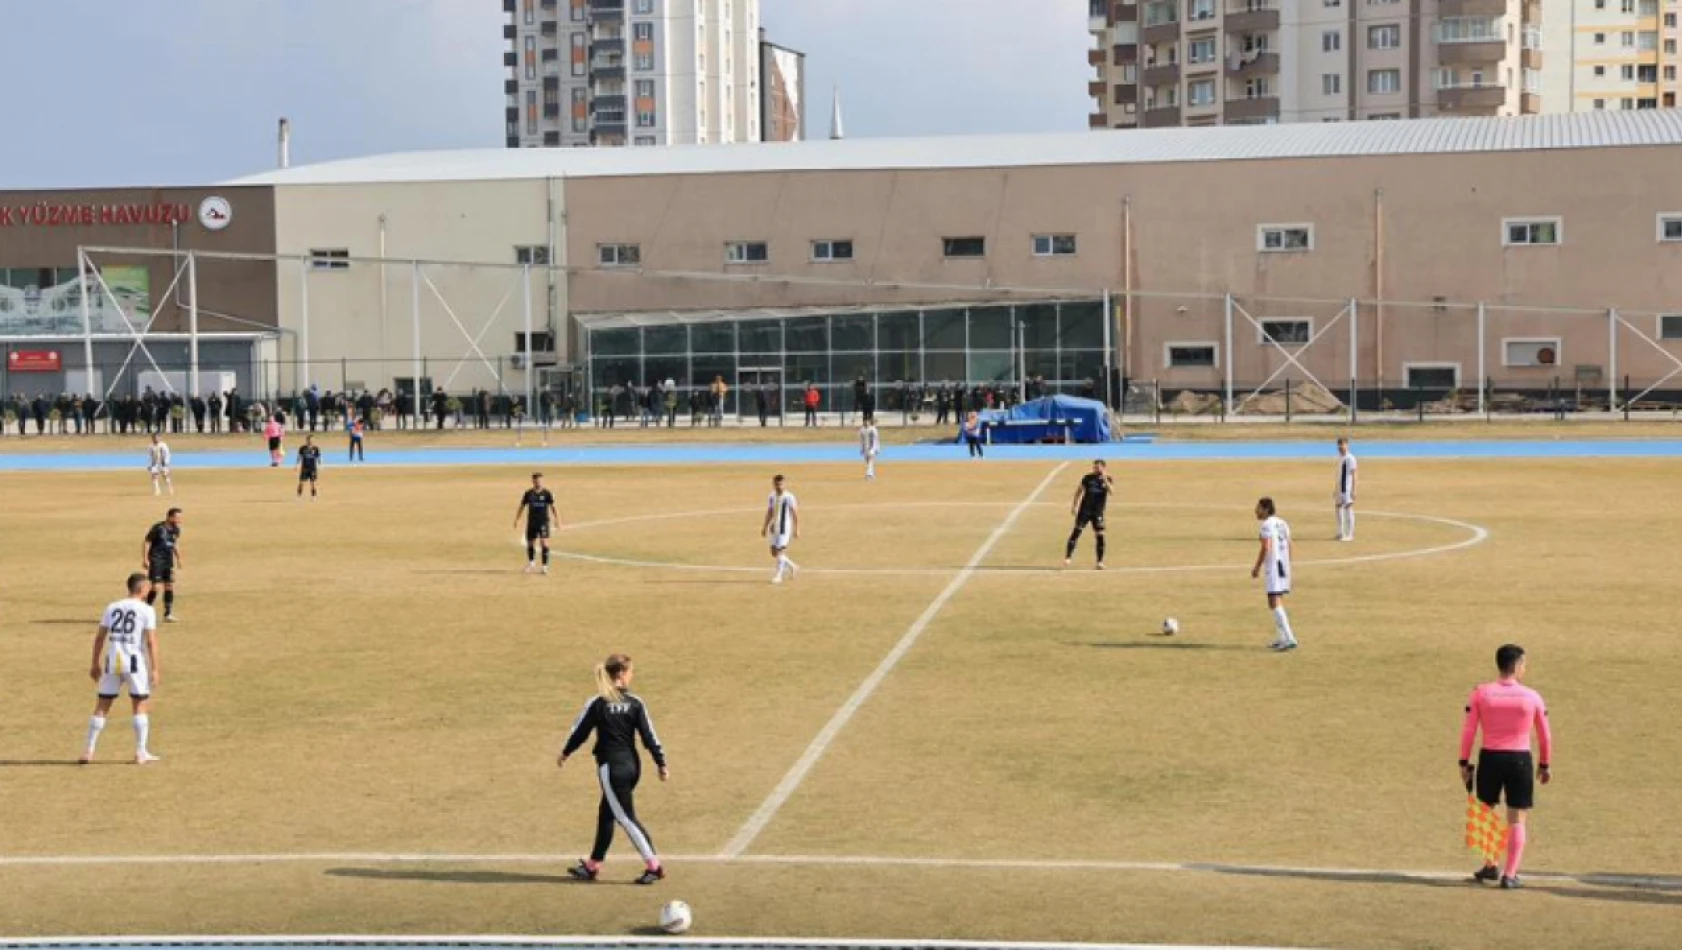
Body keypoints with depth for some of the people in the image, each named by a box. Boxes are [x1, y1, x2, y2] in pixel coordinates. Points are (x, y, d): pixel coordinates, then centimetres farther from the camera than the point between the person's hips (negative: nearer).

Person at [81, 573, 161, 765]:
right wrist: (154, 669, -8)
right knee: (141, 705, 8)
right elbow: (151, 641, -9)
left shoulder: (112, 607, 10)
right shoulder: (146, 610, -3)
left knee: (102, 705, 9)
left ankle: (88, 751, 8)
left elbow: (99, 637, 10)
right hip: (135, 660, -4)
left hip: (112, 660, 4)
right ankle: (140, 753, 6)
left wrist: (95, 664, 19)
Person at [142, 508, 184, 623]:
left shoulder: (176, 529, 4)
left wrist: (179, 558, 20)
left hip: (168, 561, 6)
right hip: (156, 561, -6)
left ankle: (168, 614, 10)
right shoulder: (158, 528, -15)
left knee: (170, 586, 3)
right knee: (155, 586, -10)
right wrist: (145, 559, -15)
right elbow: (146, 542, -10)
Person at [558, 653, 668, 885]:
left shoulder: (597, 703, -11)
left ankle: (653, 865, -7)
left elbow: (580, 731, -1)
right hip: (632, 765, 5)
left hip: (611, 766, -5)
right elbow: (649, 735, -3)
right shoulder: (635, 703, -2)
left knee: (625, 817, -1)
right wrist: (661, 764, 3)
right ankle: (593, 865, 26)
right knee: (606, 814, 17)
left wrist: (565, 753, 15)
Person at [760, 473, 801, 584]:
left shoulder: (788, 497, -10)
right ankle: (792, 567, 26)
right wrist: (765, 527, 14)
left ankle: (779, 575, -4)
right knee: (774, 552, 7)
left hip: (784, 528, -7)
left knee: (781, 550, -11)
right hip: (774, 527, 7)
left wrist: (796, 529, -13)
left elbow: (795, 514, -10)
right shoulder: (772, 497, 8)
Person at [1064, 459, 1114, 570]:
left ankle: (1100, 562, 6)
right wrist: (1074, 505, 4)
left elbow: (1111, 491, -18)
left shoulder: (1108, 480, 1)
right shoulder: (1087, 478, 2)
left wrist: (1104, 478, -24)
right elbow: (1079, 491, 9)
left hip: (1098, 512, 0)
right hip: (1085, 510, 0)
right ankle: (1068, 557, -7)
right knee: (1077, 531, -8)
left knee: (1099, 535, -3)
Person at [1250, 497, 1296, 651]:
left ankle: (1289, 639, -20)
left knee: (1274, 603, -11)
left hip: (1273, 566, -9)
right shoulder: (1282, 523, 14)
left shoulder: (1267, 525, -12)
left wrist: (1257, 567, -12)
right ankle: (1280, 638, 23)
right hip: (1284, 564, 9)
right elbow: (1289, 546, 16)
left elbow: (1266, 548, -19)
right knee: (1277, 602, 19)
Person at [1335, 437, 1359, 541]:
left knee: (1348, 508, -6)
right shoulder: (1339, 458, 13)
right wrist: (1336, 490, 20)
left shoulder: (1350, 458, -11)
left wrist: (1353, 490, -18)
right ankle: (1341, 533, 18)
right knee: (1339, 508, 10)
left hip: (1348, 488, -8)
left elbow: (1353, 475, -14)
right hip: (1340, 488, 8)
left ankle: (1349, 534, -4)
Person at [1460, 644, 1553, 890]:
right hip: (1520, 759, 0)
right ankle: (1510, 875, 5)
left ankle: (1490, 866, 22)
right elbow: (1545, 735, 6)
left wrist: (1464, 762, 3)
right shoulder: (1532, 697, -1)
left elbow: (1468, 731, -4)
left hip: (1490, 758, 0)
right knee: (1517, 820, 7)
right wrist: (1545, 765, 17)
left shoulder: (1480, 694, -2)